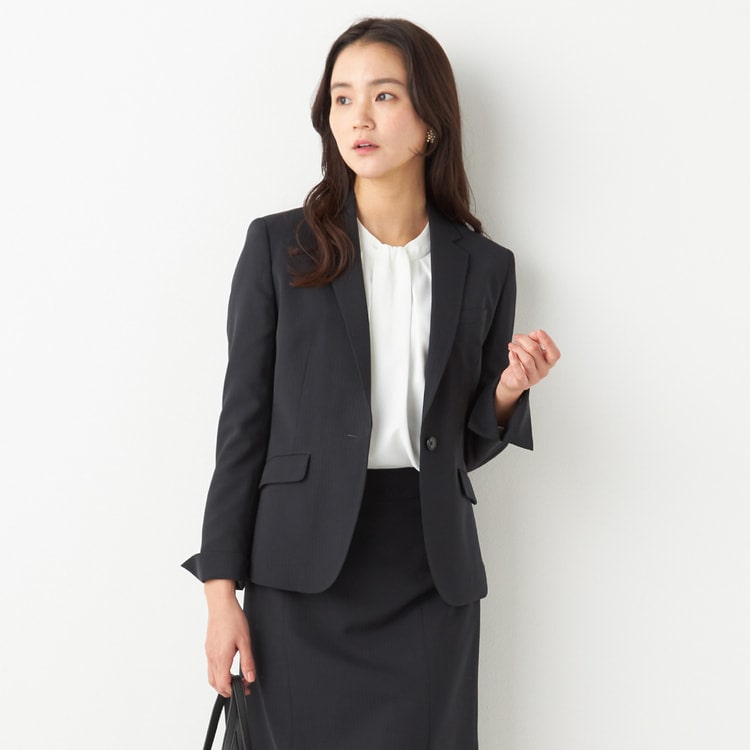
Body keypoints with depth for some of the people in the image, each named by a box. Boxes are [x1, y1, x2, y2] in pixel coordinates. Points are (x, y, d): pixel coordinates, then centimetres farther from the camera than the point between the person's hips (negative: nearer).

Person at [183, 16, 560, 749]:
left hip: (432, 572, 2)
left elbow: (468, 443, 13)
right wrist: (222, 592, -4)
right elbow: (244, 420, 0)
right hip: (306, 574, -2)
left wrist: (507, 393, -9)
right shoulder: (279, 245, 0)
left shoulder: (484, 266, 6)